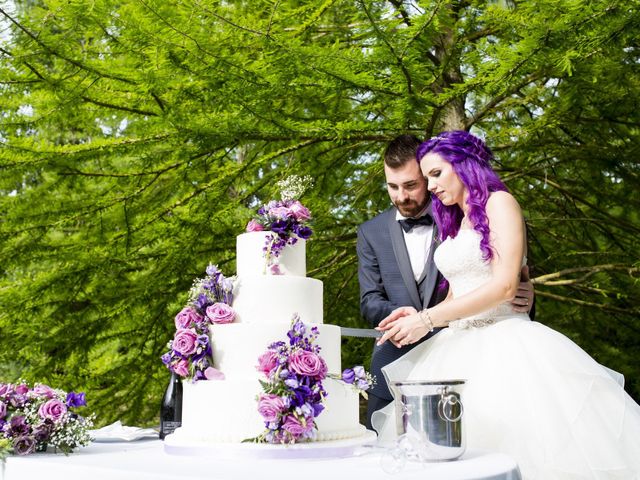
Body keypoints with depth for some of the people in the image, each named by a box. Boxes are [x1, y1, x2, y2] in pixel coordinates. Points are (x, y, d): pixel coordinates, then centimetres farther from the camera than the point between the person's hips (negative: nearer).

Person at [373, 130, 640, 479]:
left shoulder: (499, 203, -1)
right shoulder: (454, 224, 23)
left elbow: (504, 286, -14)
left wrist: (427, 319, -14)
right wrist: (418, 317, -1)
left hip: (503, 347, -6)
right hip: (462, 350, 7)